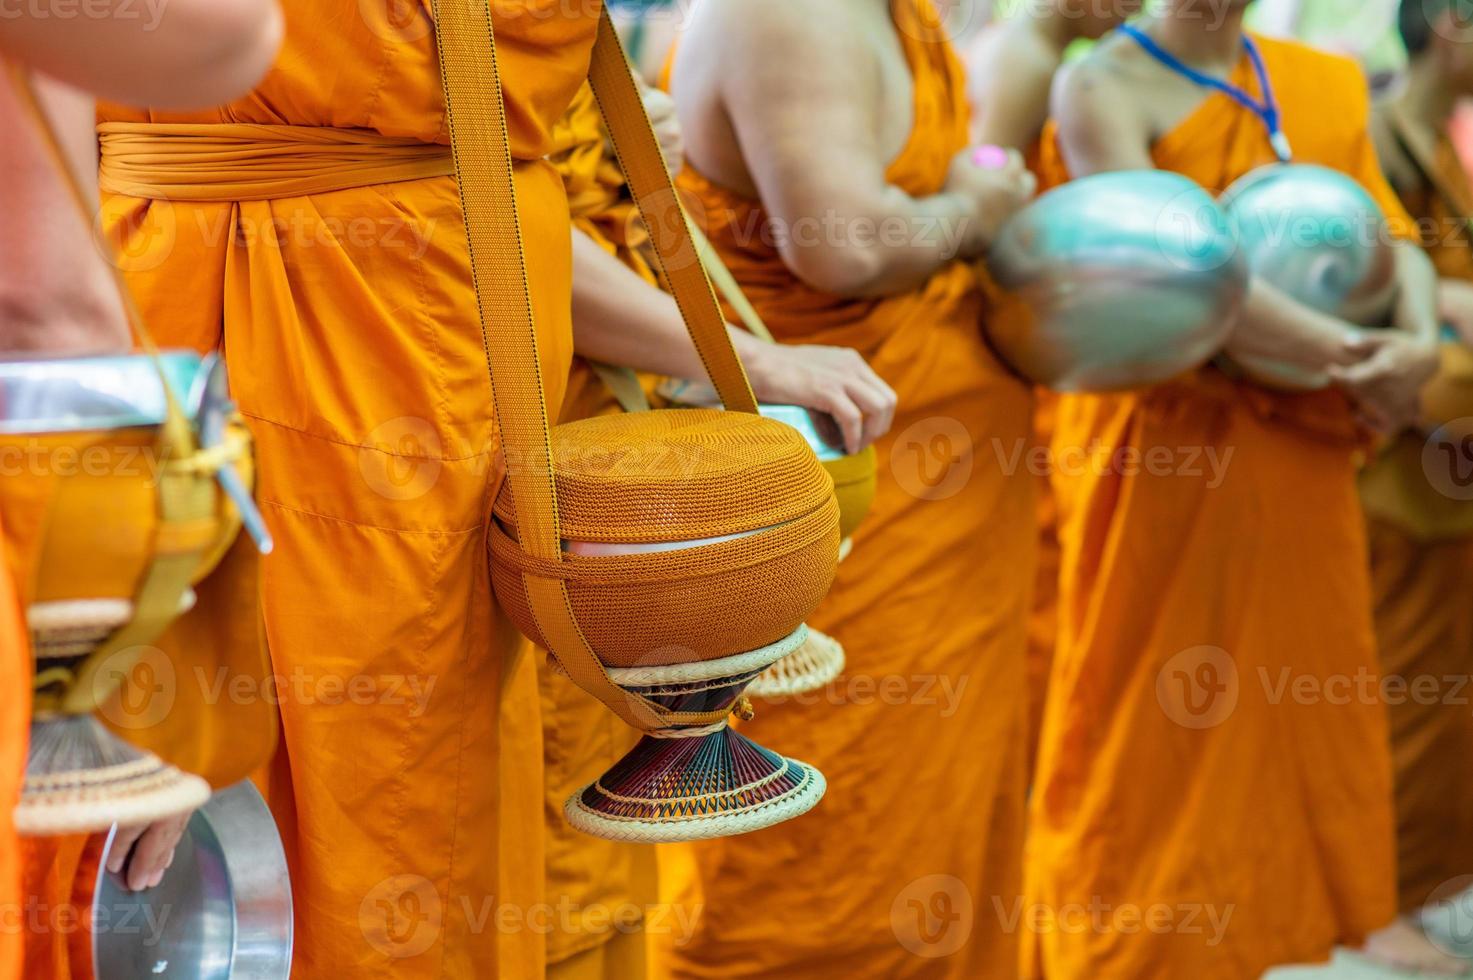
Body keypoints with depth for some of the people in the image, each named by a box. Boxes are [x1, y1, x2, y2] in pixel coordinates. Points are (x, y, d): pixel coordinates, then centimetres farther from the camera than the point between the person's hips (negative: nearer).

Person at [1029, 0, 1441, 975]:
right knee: (1154, 724, 0)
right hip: (1161, 448, -6)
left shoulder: (1329, 83, 13)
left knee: (1300, 707, 12)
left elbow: (1390, 229, 7)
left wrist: (1419, 337, -15)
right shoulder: (1105, 87, -8)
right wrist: (1349, 352, -23)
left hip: (1305, 449, 6)